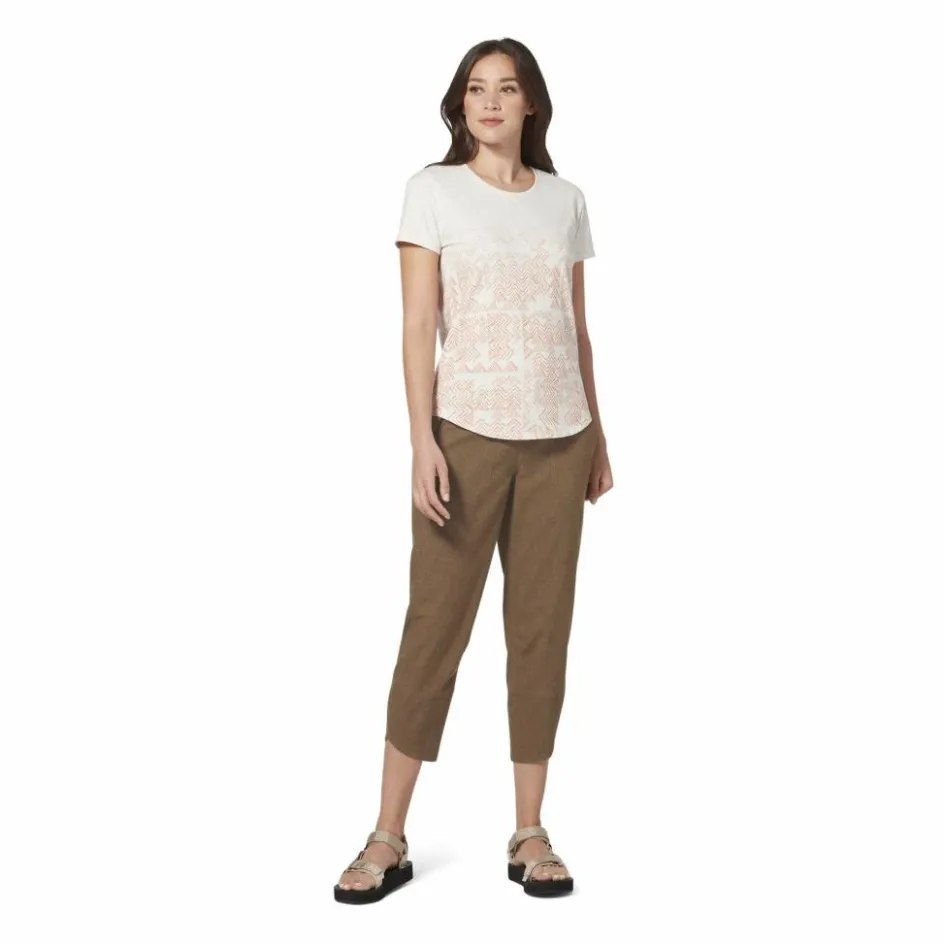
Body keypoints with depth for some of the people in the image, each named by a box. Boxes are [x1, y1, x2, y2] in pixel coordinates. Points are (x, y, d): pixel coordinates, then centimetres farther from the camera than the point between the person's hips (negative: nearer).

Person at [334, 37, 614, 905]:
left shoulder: (565, 199, 10)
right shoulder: (434, 190, 0)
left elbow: (579, 328, 13)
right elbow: (419, 325, -6)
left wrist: (598, 438, 12)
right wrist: (422, 443, -14)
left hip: (558, 439, 4)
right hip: (468, 432, -3)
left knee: (543, 628, 6)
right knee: (436, 624, -1)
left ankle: (530, 832, 16)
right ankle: (389, 838, 9)